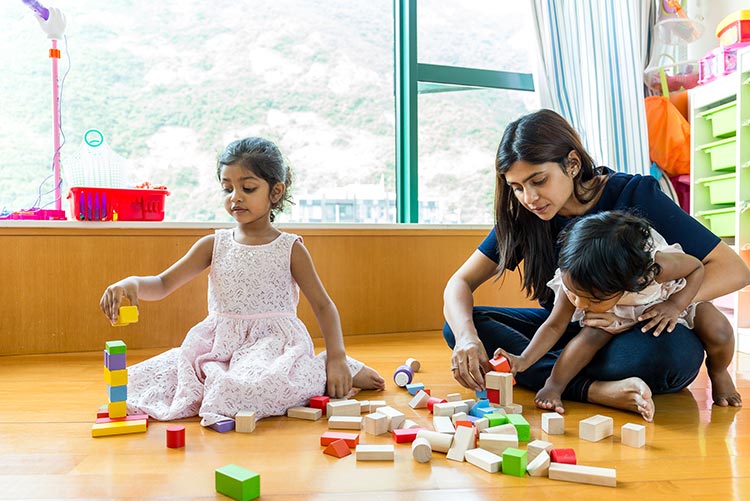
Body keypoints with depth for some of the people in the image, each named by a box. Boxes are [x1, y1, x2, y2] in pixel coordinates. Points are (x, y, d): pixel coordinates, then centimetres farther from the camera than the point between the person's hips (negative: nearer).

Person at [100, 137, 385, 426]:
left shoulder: (290, 249, -1)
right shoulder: (214, 245, 6)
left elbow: (323, 305, 1)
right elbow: (163, 285, 2)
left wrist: (336, 359, -10)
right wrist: (132, 283, -22)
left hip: (273, 344, -5)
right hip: (219, 346, 5)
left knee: (260, 385, -39)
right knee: (139, 379, -7)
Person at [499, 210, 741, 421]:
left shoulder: (656, 266, -42)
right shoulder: (572, 281, -34)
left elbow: (697, 267, -21)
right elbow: (554, 326, -24)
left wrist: (675, 306, -34)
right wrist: (523, 361, -36)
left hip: (668, 300, 0)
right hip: (616, 318, 1)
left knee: (718, 332, -21)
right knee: (595, 332, -30)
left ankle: (718, 373, 13)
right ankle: (553, 386, -14)